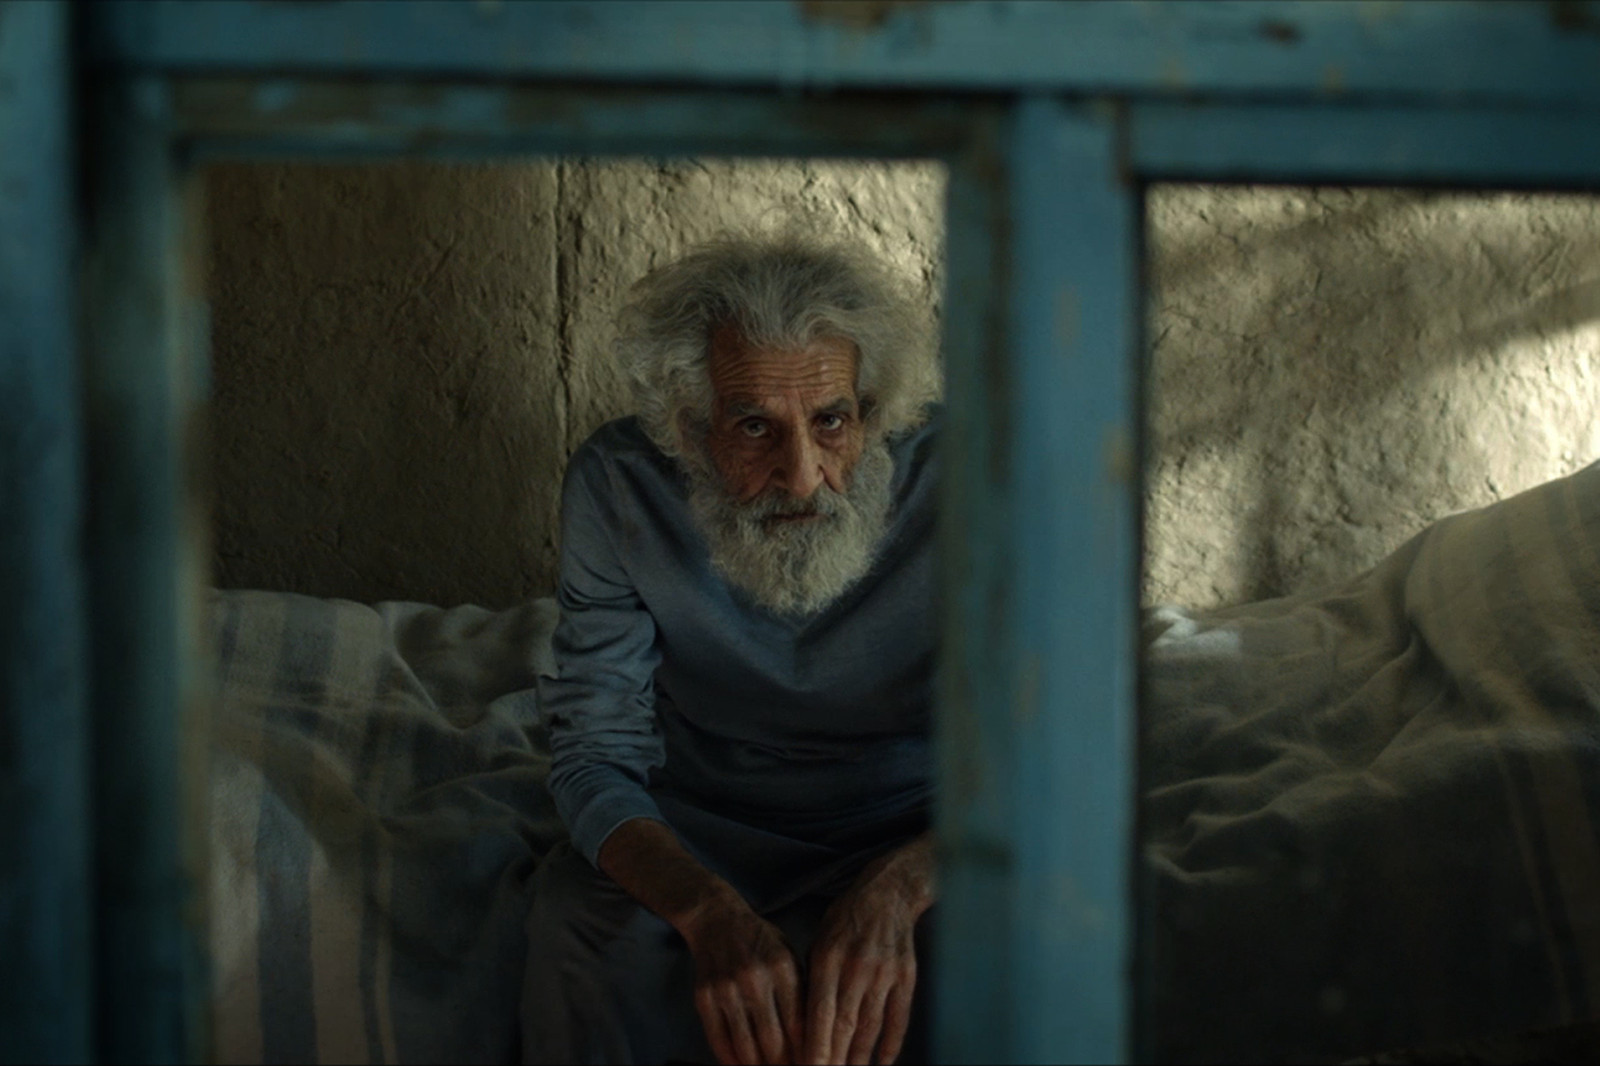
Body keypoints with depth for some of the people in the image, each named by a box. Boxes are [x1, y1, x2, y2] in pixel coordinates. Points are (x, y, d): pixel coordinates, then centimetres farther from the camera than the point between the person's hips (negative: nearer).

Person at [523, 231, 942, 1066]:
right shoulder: (618, 487, -16)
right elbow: (596, 754, -15)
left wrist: (897, 889, -42)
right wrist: (710, 913, -38)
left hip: (910, 841, -1)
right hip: (697, 834, 1)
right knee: (575, 916, -31)